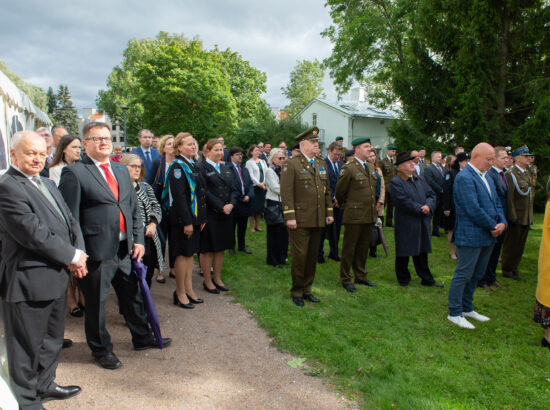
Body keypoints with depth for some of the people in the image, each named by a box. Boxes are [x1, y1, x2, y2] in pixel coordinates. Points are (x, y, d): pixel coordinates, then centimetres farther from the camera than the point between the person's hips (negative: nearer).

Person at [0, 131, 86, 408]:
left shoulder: (47, 184, 13)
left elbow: (69, 221, 10)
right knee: (27, 346, 9)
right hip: (28, 283, -9)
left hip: (57, 277, 9)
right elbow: (33, 234, -24)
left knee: (52, 338, 24)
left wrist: (78, 253, -6)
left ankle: (44, 385, 43)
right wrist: (71, 256, -15)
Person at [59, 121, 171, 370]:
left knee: (132, 296, 20)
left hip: (124, 248, 7)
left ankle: (142, 338, 39)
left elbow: (134, 209, 15)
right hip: (97, 251, -6)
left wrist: (138, 239, 7)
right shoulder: (75, 173, -9)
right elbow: (70, 217, -11)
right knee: (96, 303, 10)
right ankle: (101, 350, 31)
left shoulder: (121, 171, 13)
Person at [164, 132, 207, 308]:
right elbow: (179, 196, -20)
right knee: (183, 254, 1)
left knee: (190, 252, 14)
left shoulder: (193, 165, 13)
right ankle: (180, 293, 13)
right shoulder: (177, 166, -13)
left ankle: (189, 289, 25)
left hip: (195, 217, 8)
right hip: (182, 219, -8)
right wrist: (187, 222, -22)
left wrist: (202, 218, 13)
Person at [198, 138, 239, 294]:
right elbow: (204, 192, -15)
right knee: (207, 249, 2)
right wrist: (221, 207, -16)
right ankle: (207, 281, 15)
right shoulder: (202, 168, -7)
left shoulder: (225, 168, 15)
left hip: (226, 215, 7)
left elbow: (233, 189, 12)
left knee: (221, 248, 12)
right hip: (209, 215, -6)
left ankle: (217, 279, 24)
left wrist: (231, 204, -6)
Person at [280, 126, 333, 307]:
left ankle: (307, 289, 26)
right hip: (300, 221, -6)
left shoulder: (321, 164, 15)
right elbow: (286, 192, -11)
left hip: (318, 220, 6)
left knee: (313, 256, 12)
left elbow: (327, 190, 18)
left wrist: (329, 213, 12)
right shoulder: (291, 164, -6)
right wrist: (289, 217, -16)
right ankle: (296, 292, 16)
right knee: (300, 256, -1)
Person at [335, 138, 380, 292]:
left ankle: (361, 276, 29)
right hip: (354, 215, -7)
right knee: (349, 248, 3)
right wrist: (345, 207, 7)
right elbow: (339, 192, -4)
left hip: (369, 215, 7)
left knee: (363, 247, 16)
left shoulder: (371, 167, 13)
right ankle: (346, 279, 15)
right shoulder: (348, 168, -11)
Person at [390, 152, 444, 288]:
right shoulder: (396, 182, -11)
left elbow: (431, 195, 9)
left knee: (422, 252, 14)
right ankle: (403, 279, 22)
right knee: (403, 253, 6)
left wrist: (428, 206, -11)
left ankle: (427, 279, 24)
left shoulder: (420, 179, 13)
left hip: (422, 223, 6)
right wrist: (420, 209, -16)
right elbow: (404, 202, -19)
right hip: (406, 224, -6)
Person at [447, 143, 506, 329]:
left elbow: (496, 203, 18)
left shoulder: (486, 177, 15)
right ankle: (454, 313, 10)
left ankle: (467, 308, 31)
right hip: (471, 236, -9)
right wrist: (493, 226, -12)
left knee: (476, 275, 17)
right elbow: (473, 209, -22)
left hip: (487, 236, 9)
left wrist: (502, 223, 0)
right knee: (463, 274, -1)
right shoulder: (464, 178, -17)